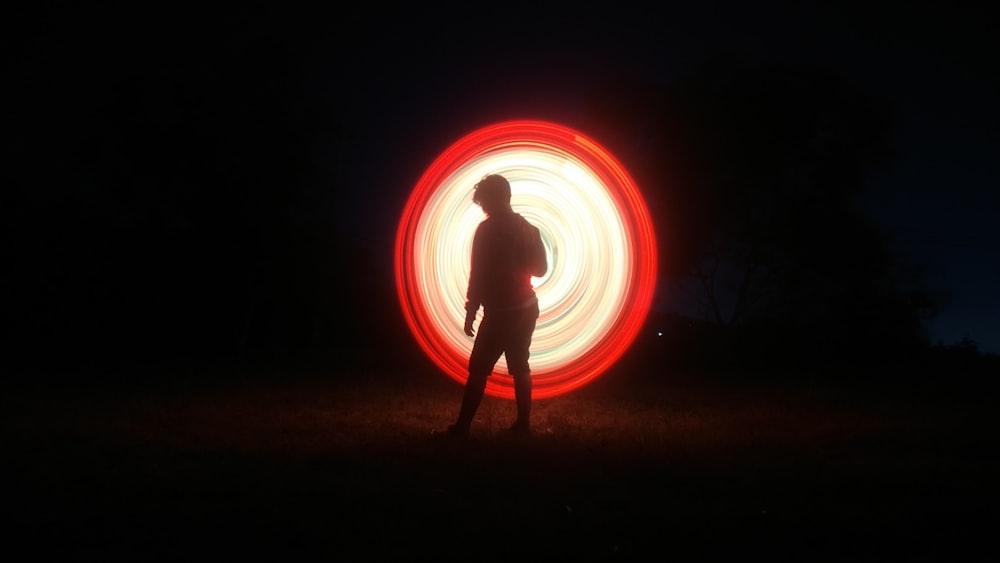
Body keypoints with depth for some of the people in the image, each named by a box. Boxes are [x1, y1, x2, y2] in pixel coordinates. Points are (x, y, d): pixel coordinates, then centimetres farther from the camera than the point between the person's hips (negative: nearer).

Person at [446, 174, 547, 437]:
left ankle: (462, 428, -2)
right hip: (526, 307, 7)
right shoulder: (528, 228, 7)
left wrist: (470, 312, -8)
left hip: (501, 312, -7)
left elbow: (478, 275, -14)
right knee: (519, 366, 14)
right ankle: (523, 424, 16)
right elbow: (540, 269, 16)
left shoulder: (487, 230, -12)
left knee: (478, 370, -2)